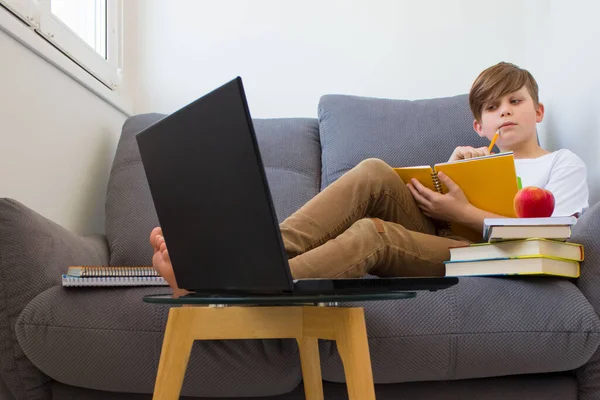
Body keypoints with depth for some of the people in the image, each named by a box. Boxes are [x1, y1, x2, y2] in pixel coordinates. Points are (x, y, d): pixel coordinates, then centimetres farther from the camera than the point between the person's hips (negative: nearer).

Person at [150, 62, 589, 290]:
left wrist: (465, 212, -8)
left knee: (372, 232, -34)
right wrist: (450, 171, 3)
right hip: (435, 237, 4)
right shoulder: (476, 157, 32)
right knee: (376, 173, -24)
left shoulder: (565, 164, 19)